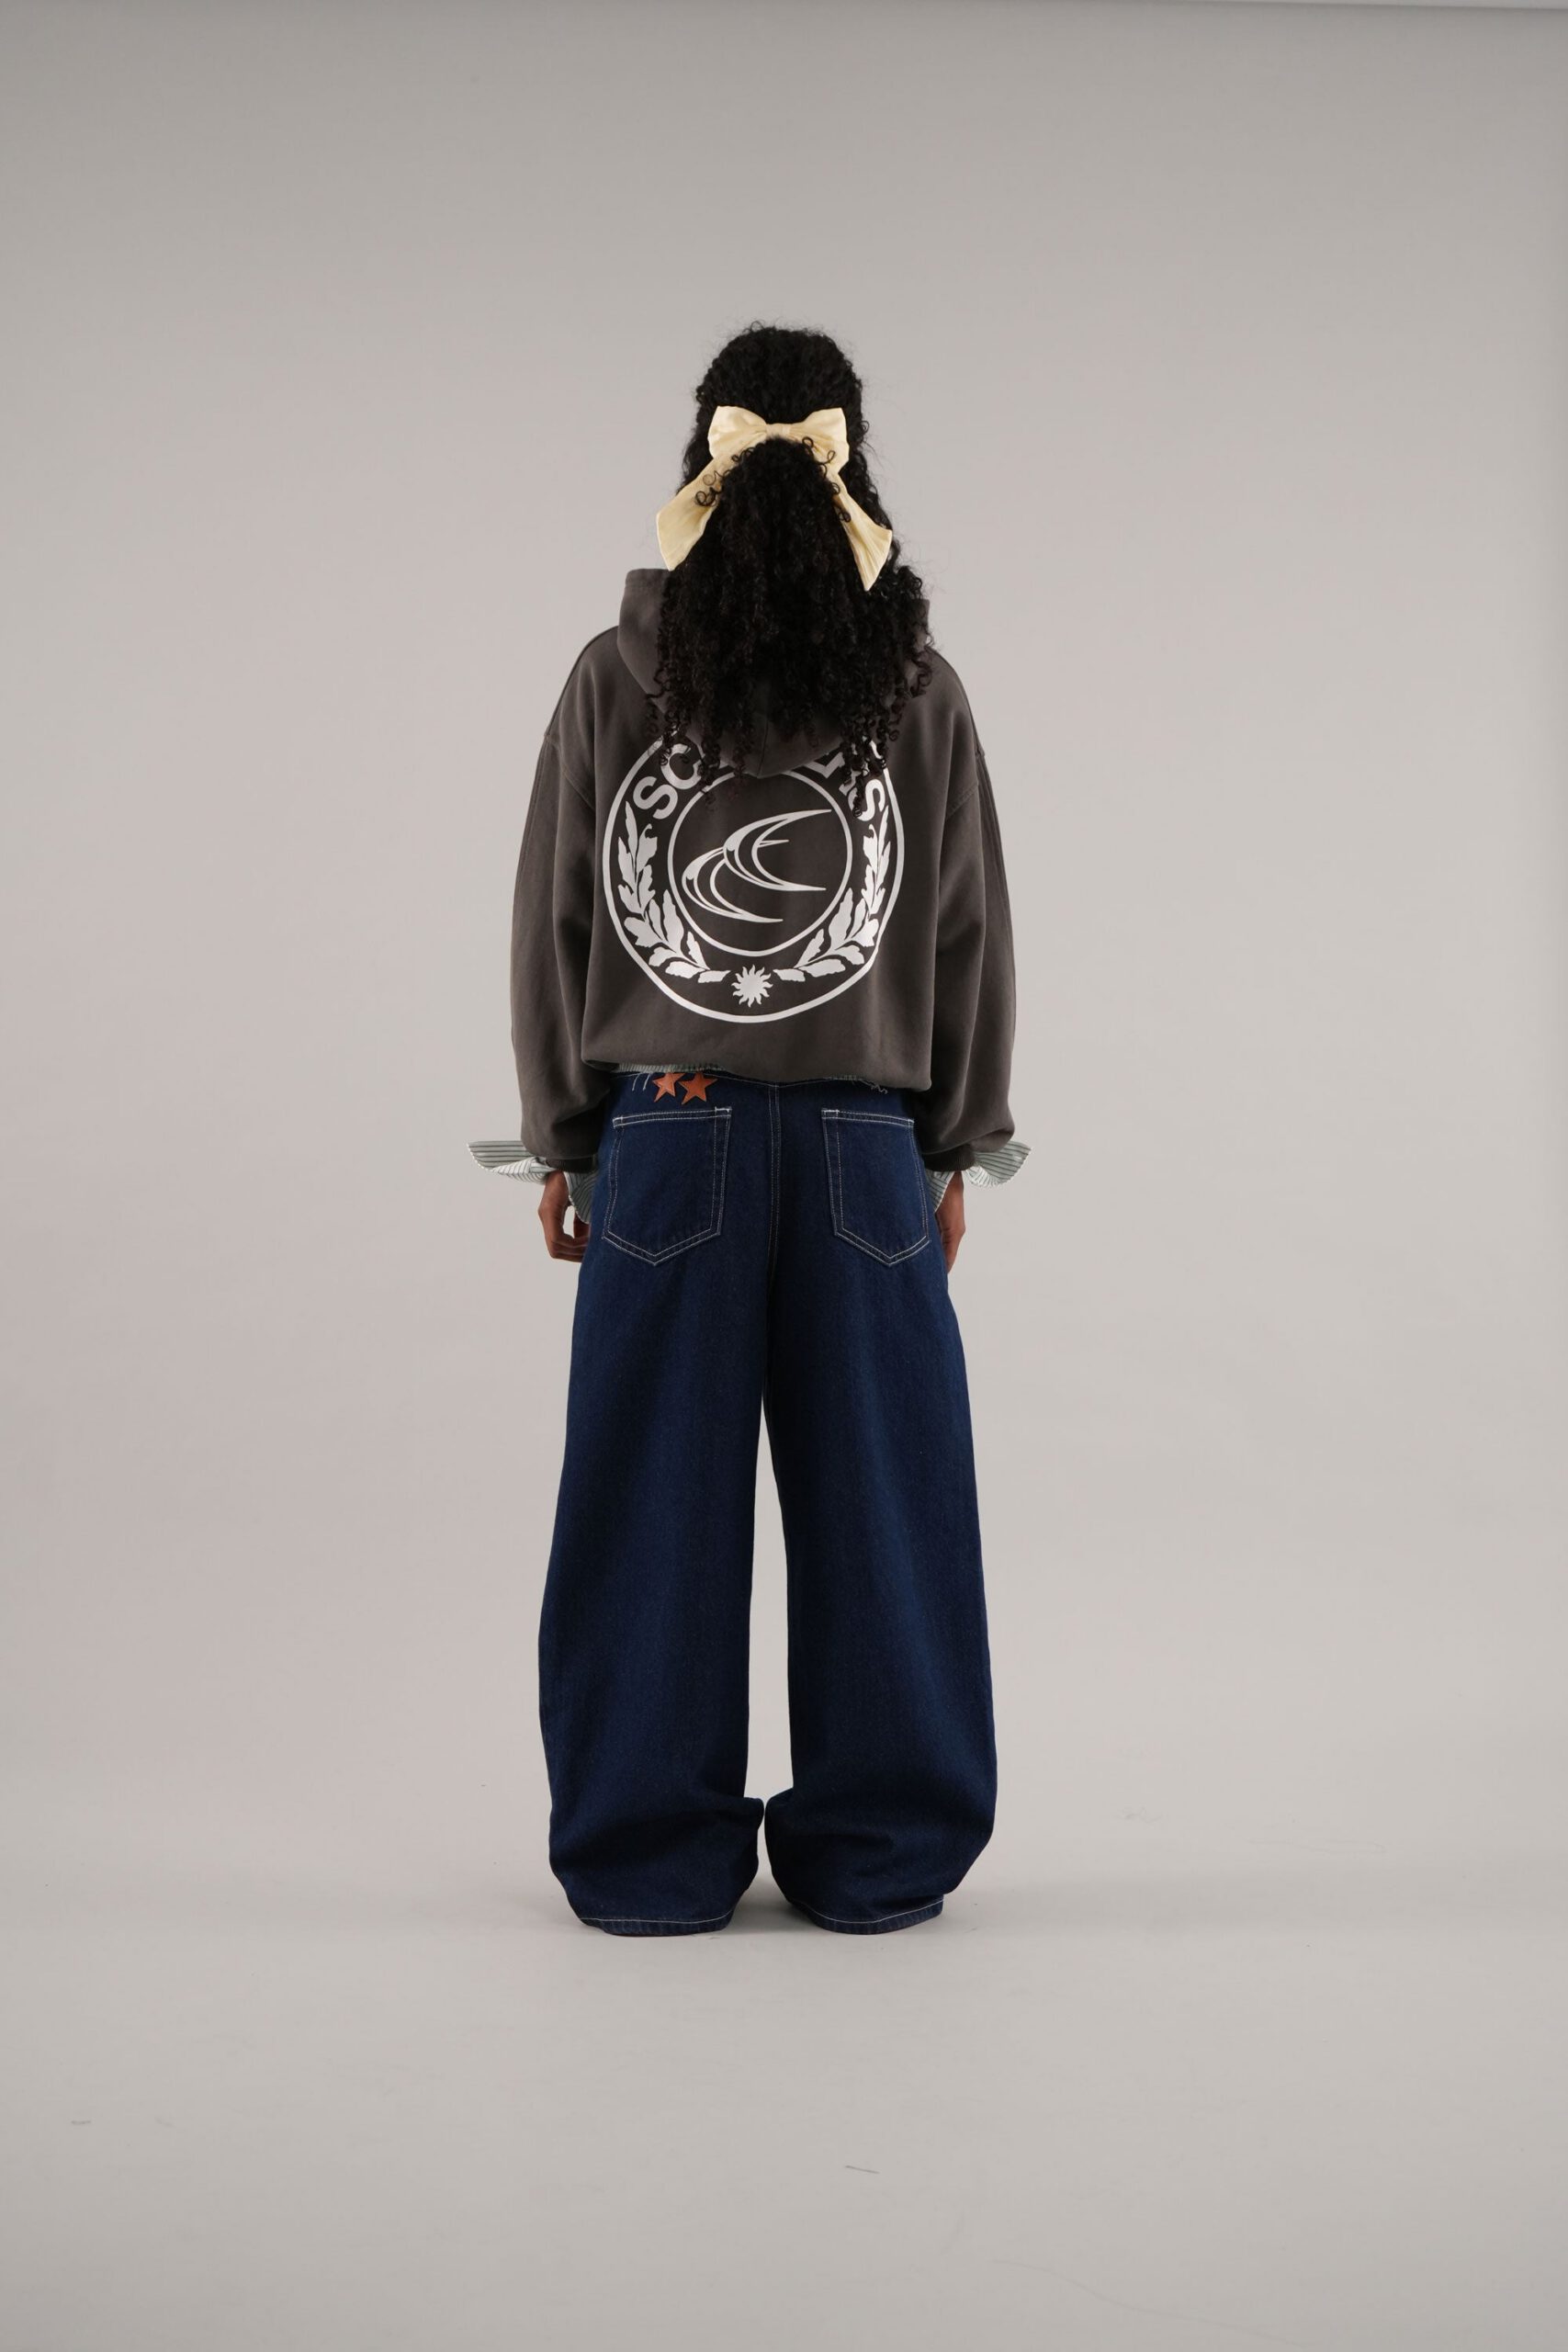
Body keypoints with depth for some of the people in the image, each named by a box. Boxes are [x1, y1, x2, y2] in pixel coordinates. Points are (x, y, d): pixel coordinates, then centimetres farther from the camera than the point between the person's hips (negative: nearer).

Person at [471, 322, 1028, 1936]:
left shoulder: (613, 681, -1)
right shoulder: (919, 692, 1)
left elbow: (551, 923, 3)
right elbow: (972, 937, 6)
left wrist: (561, 1141, 12)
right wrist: (955, 1147, 15)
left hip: (664, 1139, 0)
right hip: (867, 1150, 1)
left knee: (655, 1507, 7)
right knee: (874, 1501, 8)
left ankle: (650, 1858, 17)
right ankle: (876, 1856, 18)